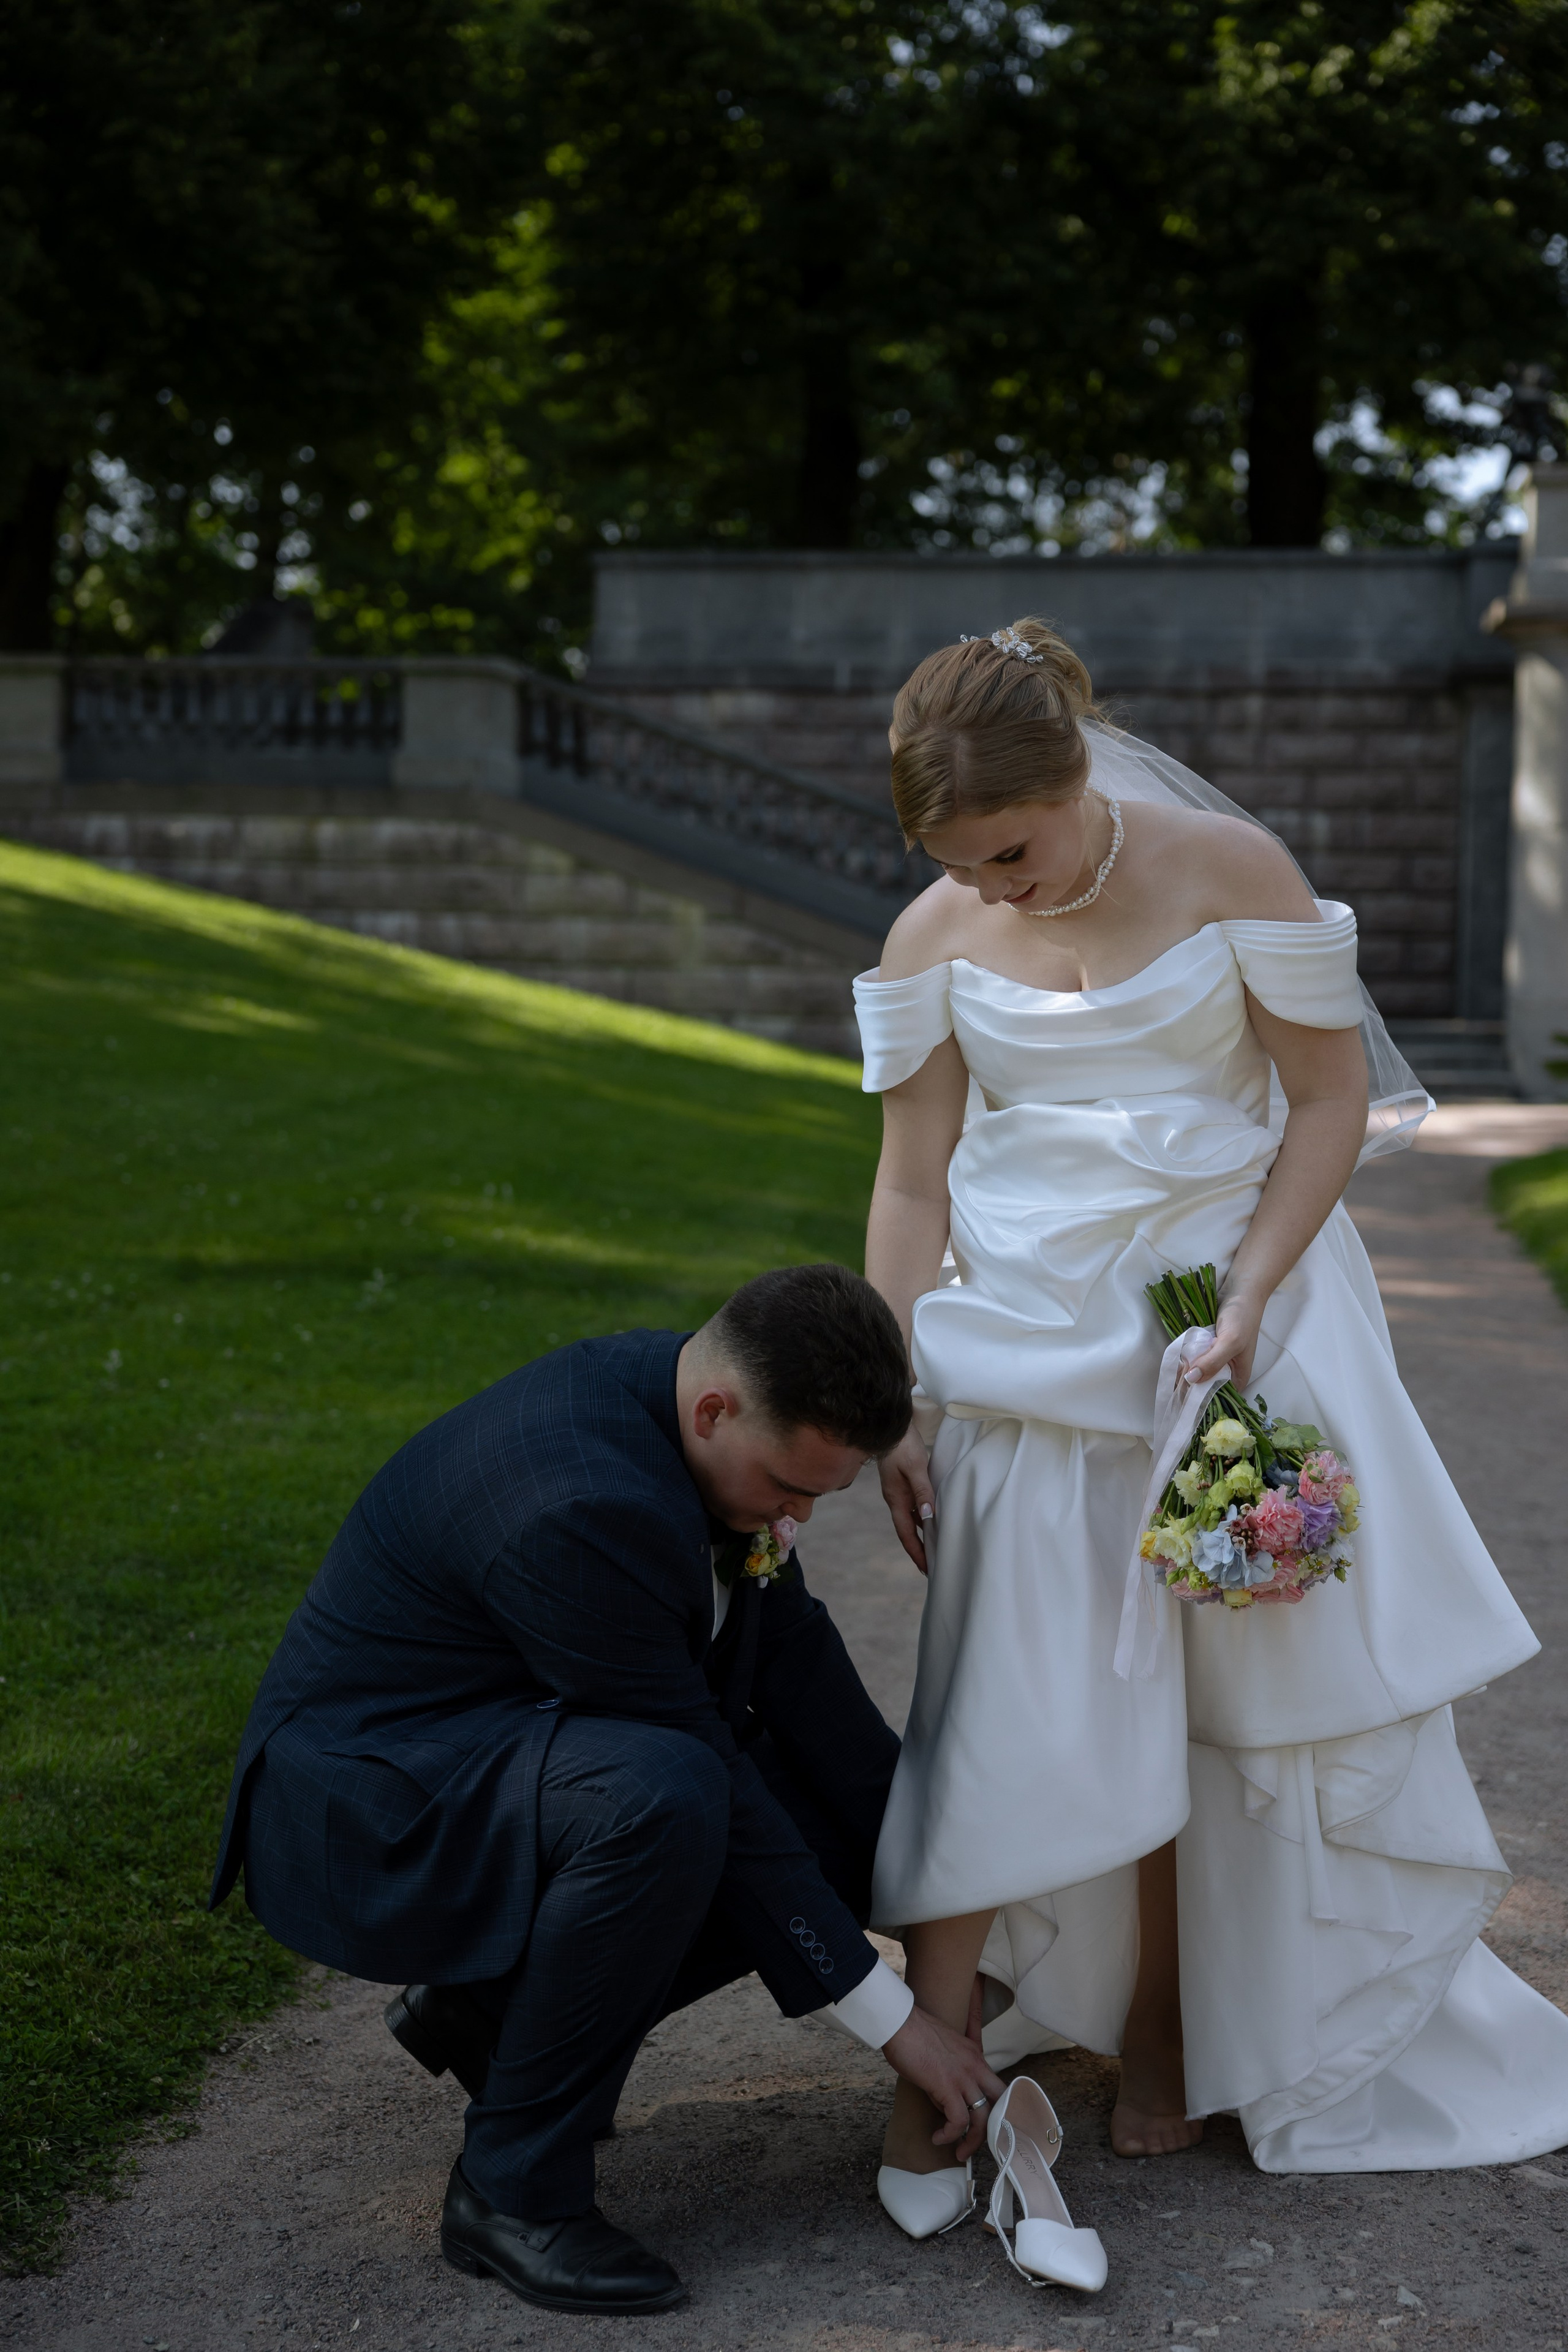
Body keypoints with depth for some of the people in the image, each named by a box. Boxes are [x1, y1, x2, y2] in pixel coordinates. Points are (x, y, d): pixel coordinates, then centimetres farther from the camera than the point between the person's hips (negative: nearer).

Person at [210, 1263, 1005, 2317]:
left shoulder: (682, 1393, -6)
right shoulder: (582, 1506, -34)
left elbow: (789, 1653, 3)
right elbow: (708, 1784, -28)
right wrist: (895, 2019, -20)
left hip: (516, 1755, 9)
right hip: (362, 1814, -9)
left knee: (842, 1827, -3)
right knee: (667, 1797, -37)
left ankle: (495, 2005, 10)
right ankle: (516, 2188, -16)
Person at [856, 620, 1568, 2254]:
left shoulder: (1225, 870, -10)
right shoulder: (938, 937, -3)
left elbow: (1335, 1096, -5)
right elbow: (912, 1182, 1)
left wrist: (1245, 1305, -15)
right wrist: (895, 1411, -3)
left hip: (1233, 1293, 0)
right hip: (1029, 1333, 1)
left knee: (1236, 1680, 5)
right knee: (1008, 1700, -4)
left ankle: (1164, 2044, 23)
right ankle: (927, 2077, 3)